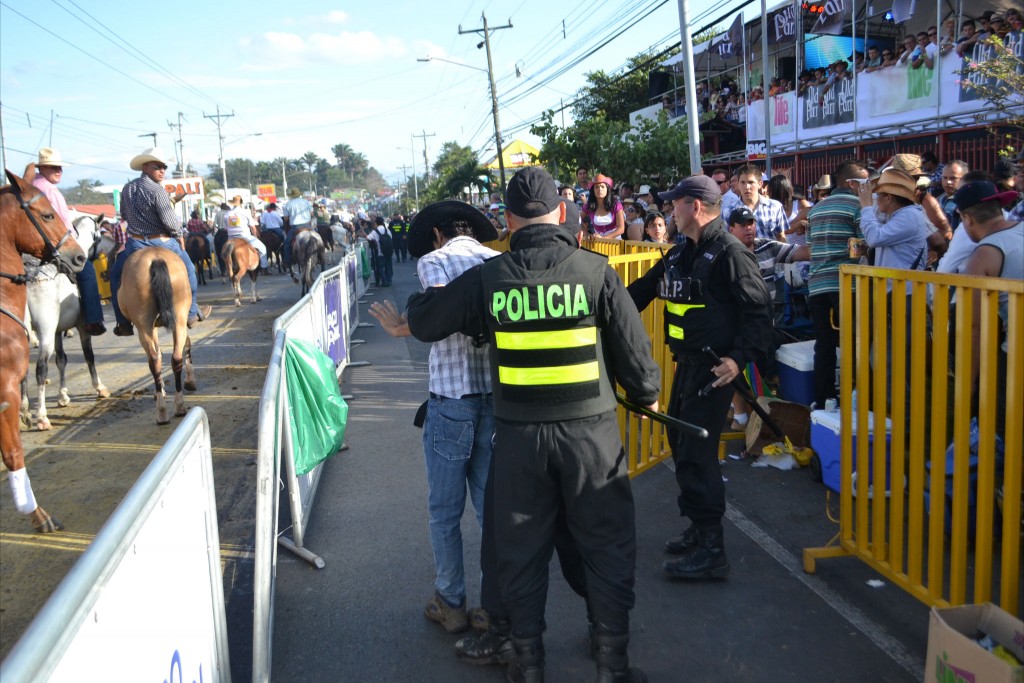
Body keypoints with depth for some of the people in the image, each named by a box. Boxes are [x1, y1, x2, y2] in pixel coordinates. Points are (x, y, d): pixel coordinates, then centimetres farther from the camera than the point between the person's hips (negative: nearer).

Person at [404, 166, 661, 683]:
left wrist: (418, 300, 30)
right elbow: (632, 345, -2)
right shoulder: (595, 270, -7)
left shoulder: (487, 277, -4)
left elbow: (424, 324, 7)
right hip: (589, 428, -1)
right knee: (608, 548, 13)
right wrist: (647, 394, 17)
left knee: (521, 552, 16)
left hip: (519, 434, 1)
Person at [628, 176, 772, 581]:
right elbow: (642, 291, 19)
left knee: (696, 453, -9)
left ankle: (711, 551, 1)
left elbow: (760, 311, -18)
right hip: (686, 365, 10)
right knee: (681, 443, 16)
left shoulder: (729, 252, -15)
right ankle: (699, 530, 32)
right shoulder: (681, 254, 13)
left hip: (715, 370, -9)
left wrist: (739, 358, -26)